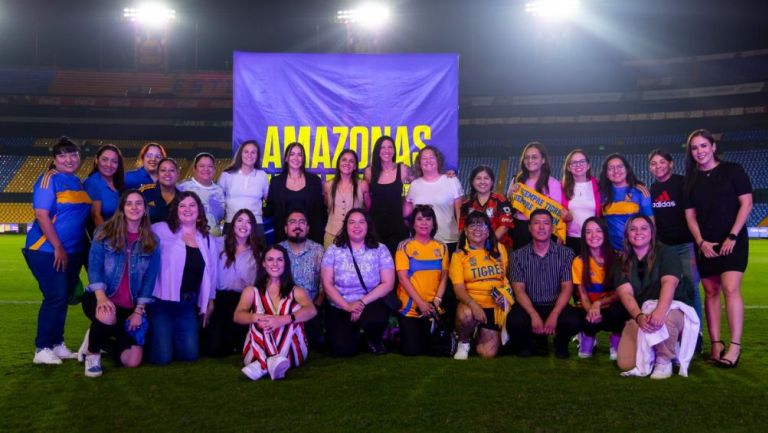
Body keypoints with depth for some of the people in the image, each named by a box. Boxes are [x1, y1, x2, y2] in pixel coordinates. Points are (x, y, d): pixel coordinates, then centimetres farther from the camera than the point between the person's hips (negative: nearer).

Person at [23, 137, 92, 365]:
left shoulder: (79, 183, 11)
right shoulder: (49, 179, -10)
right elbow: (41, 215, -16)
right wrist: (58, 247, -18)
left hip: (73, 251, 7)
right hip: (47, 251, -7)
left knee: (64, 296, 12)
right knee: (56, 297, -9)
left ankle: (56, 344, 23)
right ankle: (42, 349, 3)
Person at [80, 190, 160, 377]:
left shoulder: (152, 241, 2)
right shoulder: (105, 232, -3)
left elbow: (149, 279, 2)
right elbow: (94, 267, -8)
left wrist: (139, 311, -5)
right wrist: (101, 296, -23)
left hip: (131, 307, 3)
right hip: (100, 298, -3)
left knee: (132, 361, -7)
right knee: (107, 317, -41)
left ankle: (102, 340, 28)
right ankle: (92, 353, -6)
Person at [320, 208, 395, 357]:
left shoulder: (380, 250, 0)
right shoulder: (334, 250, 1)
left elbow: (388, 283, -6)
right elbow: (327, 284, -4)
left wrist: (362, 302, -16)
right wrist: (347, 306, -16)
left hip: (370, 305, 0)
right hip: (339, 308, 0)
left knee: (376, 318, -35)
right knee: (342, 349, -20)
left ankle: (374, 340, 3)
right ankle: (354, 332, 18)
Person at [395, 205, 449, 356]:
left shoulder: (441, 247, 8)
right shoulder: (405, 246, -2)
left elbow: (444, 277, 4)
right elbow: (403, 277, -9)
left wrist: (437, 301, -11)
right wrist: (420, 302, -16)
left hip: (433, 308, 3)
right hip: (409, 308, -3)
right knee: (411, 350, -7)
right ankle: (403, 335, 26)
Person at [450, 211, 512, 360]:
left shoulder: (499, 249, 8)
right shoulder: (459, 255, 0)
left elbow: (508, 276, 15)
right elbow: (459, 288, -9)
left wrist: (505, 294, -7)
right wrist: (473, 304, -27)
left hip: (496, 306, 2)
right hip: (470, 303, -2)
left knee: (487, 353, -10)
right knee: (466, 315, -39)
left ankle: (483, 334, 28)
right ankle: (464, 342, -4)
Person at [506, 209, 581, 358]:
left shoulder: (565, 254, 1)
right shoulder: (518, 255, 1)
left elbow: (567, 288, -6)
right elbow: (519, 289, -6)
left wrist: (554, 315, -21)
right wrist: (534, 315, -23)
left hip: (556, 306, 0)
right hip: (529, 306, 0)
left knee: (573, 321, -31)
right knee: (515, 321, -32)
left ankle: (561, 343, 7)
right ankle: (525, 345, 6)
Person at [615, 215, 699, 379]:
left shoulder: (665, 252, -6)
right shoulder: (622, 262, 3)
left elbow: (669, 283, -24)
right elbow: (625, 293, -12)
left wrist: (660, 311, -43)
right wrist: (639, 316, -33)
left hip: (672, 308, -3)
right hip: (639, 314, 3)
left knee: (665, 319, -41)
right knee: (626, 364, -16)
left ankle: (664, 361, -12)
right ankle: (651, 351, 17)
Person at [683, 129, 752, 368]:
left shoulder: (732, 170, -1)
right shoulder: (691, 180, 8)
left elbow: (746, 203, -4)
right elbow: (690, 215, 8)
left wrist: (732, 236, -12)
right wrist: (701, 242, -5)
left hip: (733, 240, -4)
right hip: (706, 244, 4)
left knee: (731, 288, -15)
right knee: (710, 292, 3)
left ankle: (735, 346, -12)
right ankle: (716, 343, 9)